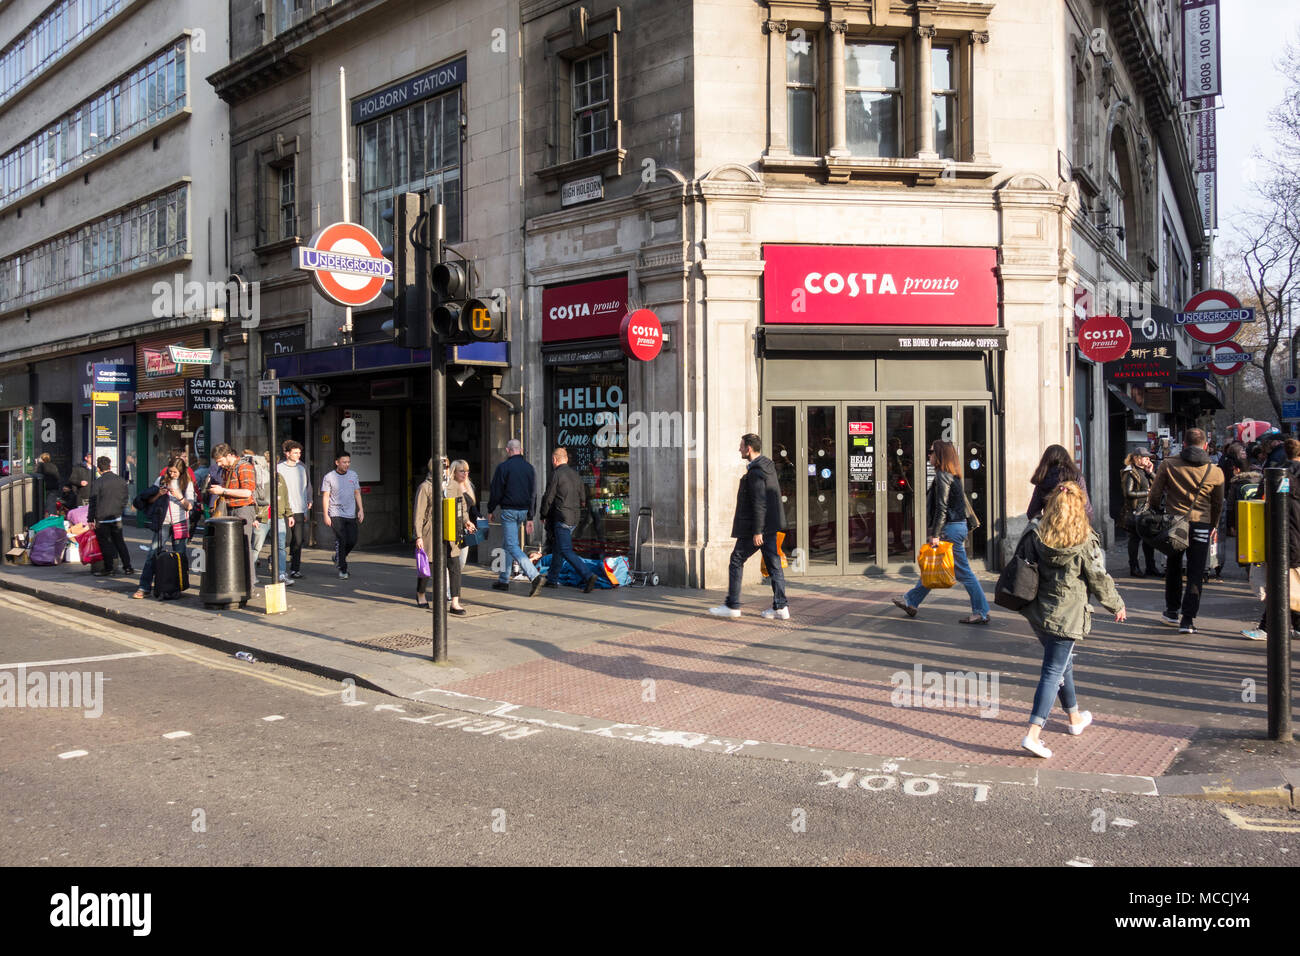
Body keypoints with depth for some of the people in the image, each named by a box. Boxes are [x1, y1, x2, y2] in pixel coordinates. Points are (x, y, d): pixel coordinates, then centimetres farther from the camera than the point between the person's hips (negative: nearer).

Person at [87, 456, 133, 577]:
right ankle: (127, 567, 12)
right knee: (119, 542, 13)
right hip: (117, 517, 4)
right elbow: (125, 497, 9)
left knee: (105, 544, 4)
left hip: (102, 519, -4)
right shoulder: (121, 481, 1)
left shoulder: (97, 482, -12)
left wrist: (91, 519, -4)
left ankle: (108, 568, 8)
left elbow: (93, 502, -9)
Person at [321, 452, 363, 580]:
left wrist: (361, 509, 6)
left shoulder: (353, 475, 10)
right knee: (341, 540, -10)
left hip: (351, 515, 4)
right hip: (336, 515, -4)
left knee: (352, 541, 0)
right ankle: (342, 570, 0)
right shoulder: (329, 477, -2)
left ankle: (338, 558, 28)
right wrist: (326, 515, -7)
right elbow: (325, 497, -2)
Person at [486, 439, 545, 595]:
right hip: (524, 511, 7)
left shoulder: (503, 467, -9)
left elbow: (495, 491, -8)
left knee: (512, 546, -9)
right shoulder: (529, 468, 9)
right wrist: (529, 518, 15)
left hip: (509, 510, -7)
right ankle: (504, 580, 24)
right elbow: (533, 494, 11)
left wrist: (490, 510, 6)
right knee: (508, 544, 19)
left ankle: (535, 576, -24)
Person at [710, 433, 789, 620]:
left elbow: (759, 503, -23)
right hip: (771, 524, 9)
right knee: (773, 564, 8)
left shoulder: (755, 472, -18)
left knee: (736, 561, 2)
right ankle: (780, 607, 8)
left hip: (754, 527, -9)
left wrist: (757, 532, -22)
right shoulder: (768, 465, 12)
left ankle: (732, 606, 6)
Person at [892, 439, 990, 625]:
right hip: (959, 525, 10)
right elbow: (962, 503, 18)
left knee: (963, 571, -4)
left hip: (951, 528, -10)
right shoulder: (953, 475, 14)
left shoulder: (942, 476, -15)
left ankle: (981, 612, 1)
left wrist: (935, 534, -19)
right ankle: (911, 602, 25)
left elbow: (941, 507, -19)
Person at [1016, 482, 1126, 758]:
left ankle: (1075, 718, 42)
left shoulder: (1035, 536, -4)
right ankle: (1033, 734, -9)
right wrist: (1117, 606, 12)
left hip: (1037, 613, 5)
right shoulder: (1085, 542, -15)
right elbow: (1099, 580, -5)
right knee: (1054, 671, -2)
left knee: (1063, 664, 24)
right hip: (1066, 616, -5)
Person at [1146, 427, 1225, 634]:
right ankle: (1188, 619, -1)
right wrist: (1213, 526, 25)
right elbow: (1218, 504, 11)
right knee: (1195, 574, 4)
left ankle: (1172, 612, 26)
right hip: (1201, 526, 0)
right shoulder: (1215, 472, 1)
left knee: (1173, 568, 17)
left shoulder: (1168, 465, -3)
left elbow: (1155, 495, -1)